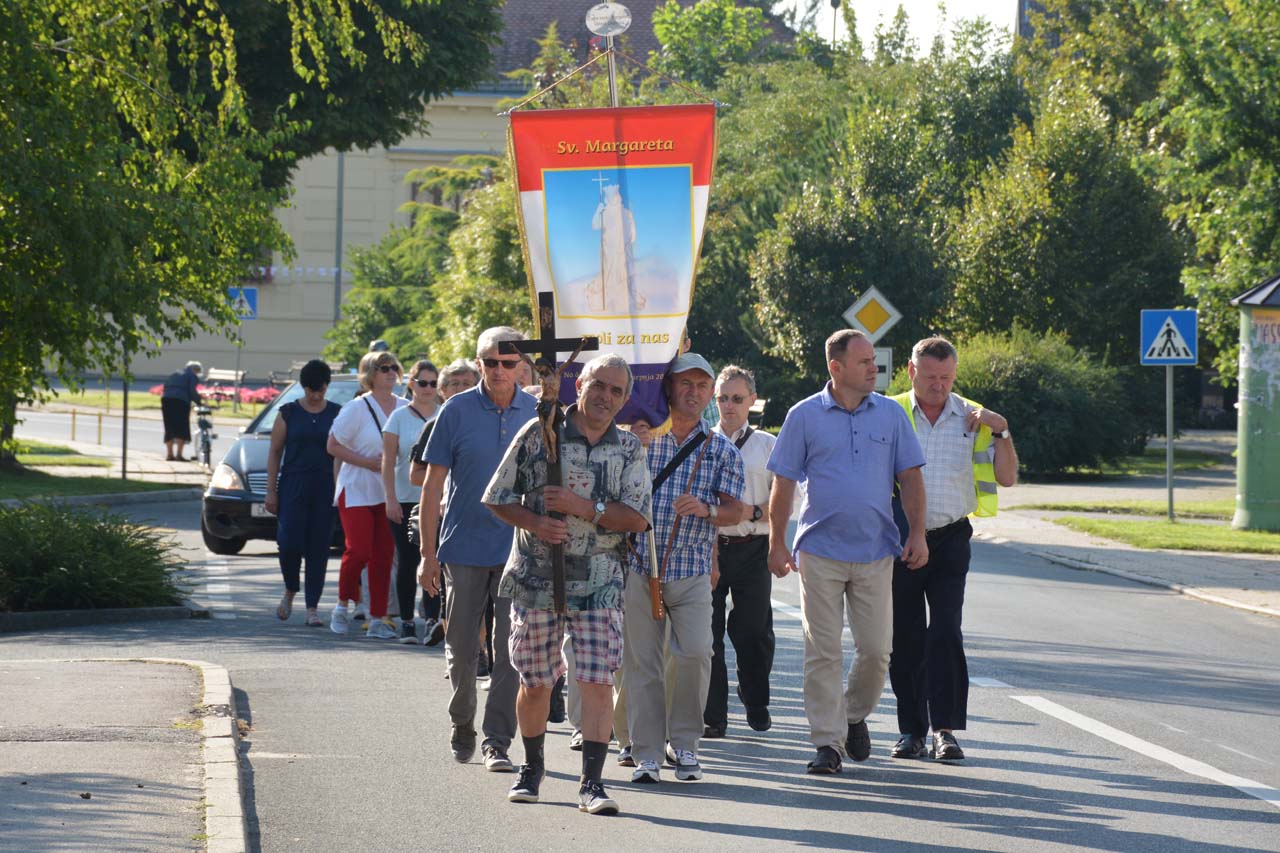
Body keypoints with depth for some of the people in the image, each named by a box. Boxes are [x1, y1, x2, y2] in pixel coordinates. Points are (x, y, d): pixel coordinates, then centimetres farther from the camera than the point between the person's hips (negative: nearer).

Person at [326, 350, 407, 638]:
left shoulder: (405, 408, 6)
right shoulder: (357, 408, -6)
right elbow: (333, 446, -5)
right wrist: (367, 462, -15)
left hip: (389, 493, 4)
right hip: (357, 491, -4)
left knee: (384, 555, 0)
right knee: (358, 551, -11)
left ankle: (378, 619, 4)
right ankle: (342, 606, 11)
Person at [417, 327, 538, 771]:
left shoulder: (538, 414, 3)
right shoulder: (457, 411, -2)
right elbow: (433, 484, 1)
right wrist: (428, 554, -3)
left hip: (520, 551, 1)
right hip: (465, 548, -1)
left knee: (512, 651, -4)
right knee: (462, 650, 7)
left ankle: (497, 741, 0)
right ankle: (462, 727, 27)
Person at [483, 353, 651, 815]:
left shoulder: (629, 450, 4)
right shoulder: (539, 434, 0)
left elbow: (638, 518, -4)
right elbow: (498, 497, 3)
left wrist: (585, 508, -17)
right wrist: (535, 523, -14)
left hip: (599, 583, 0)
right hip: (535, 580, 0)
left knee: (597, 682, -10)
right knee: (536, 682, 9)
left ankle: (591, 782, -6)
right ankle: (532, 767, 31)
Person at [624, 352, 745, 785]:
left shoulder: (721, 449, 8)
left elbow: (734, 512, 3)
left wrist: (706, 509, -16)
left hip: (692, 569, 0)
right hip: (638, 565, 0)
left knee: (695, 652, -13)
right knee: (641, 659, 0)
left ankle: (684, 743, 5)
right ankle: (646, 753, 8)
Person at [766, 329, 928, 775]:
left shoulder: (891, 414, 6)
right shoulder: (804, 416, 1)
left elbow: (910, 478, 10)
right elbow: (784, 484, 3)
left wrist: (917, 533, 1)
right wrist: (777, 544, 0)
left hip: (875, 552, 2)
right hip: (820, 550, -2)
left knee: (876, 649, 1)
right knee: (823, 652, -2)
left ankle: (854, 716, 26)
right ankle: (827, 741, 4)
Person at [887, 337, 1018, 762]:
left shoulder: (972, 419, 6)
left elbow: (1007, 477, 3)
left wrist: (1000, 432, -9)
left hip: (949, 539, 0)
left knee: (946, 632, -11)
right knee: (904, 639, 4)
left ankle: (945, 731, -11)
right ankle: (911, 730, 13)